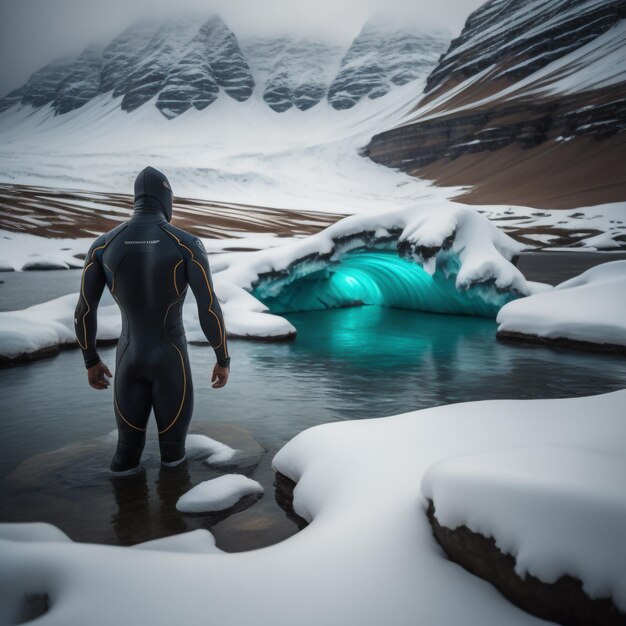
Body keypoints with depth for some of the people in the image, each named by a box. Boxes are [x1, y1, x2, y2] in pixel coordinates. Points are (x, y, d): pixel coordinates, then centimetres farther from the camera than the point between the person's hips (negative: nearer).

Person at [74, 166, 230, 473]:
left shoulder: (102, 244, -6)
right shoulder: (189, 244, -16)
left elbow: (83, 312, -1)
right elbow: (211, 310, -18)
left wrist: (91, 361, 16)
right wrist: (223, 361, -3)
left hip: (129, 355, 3)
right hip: (170, 357, -3)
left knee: (128, 445, 21)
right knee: (172, 441, 20)